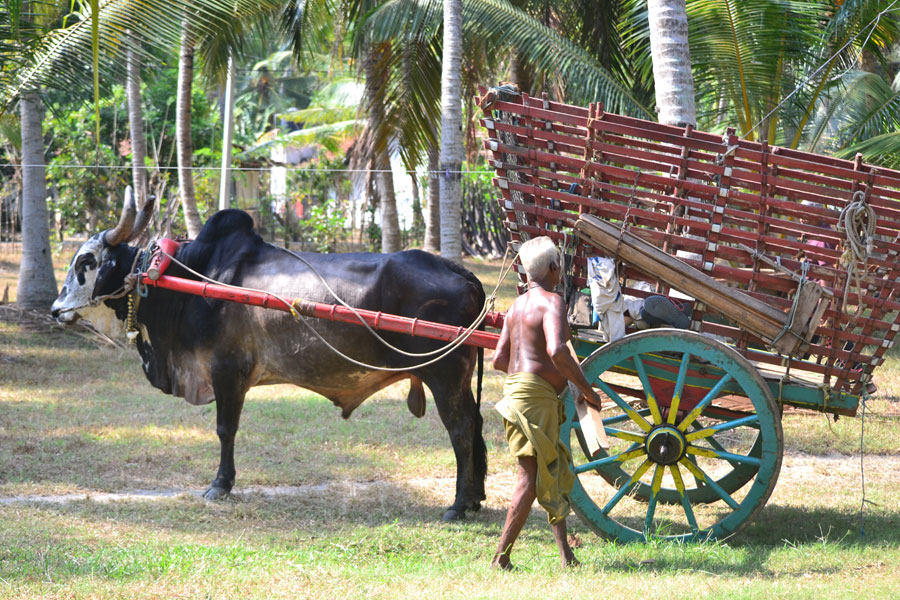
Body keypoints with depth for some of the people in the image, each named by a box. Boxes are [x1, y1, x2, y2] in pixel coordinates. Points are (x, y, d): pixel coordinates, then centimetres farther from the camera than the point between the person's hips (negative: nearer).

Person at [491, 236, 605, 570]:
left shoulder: (517, 305, 16)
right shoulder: (552, 302, -11)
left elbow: (500, 359, 16)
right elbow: (557, 351, -27)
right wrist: (587, 390, -18)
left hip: (516, 387, 10)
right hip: (537, 395, -10)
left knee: (555, 472, 14)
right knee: (533, 477, -7)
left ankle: (566, 555, 16)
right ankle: (501, 558, -9)